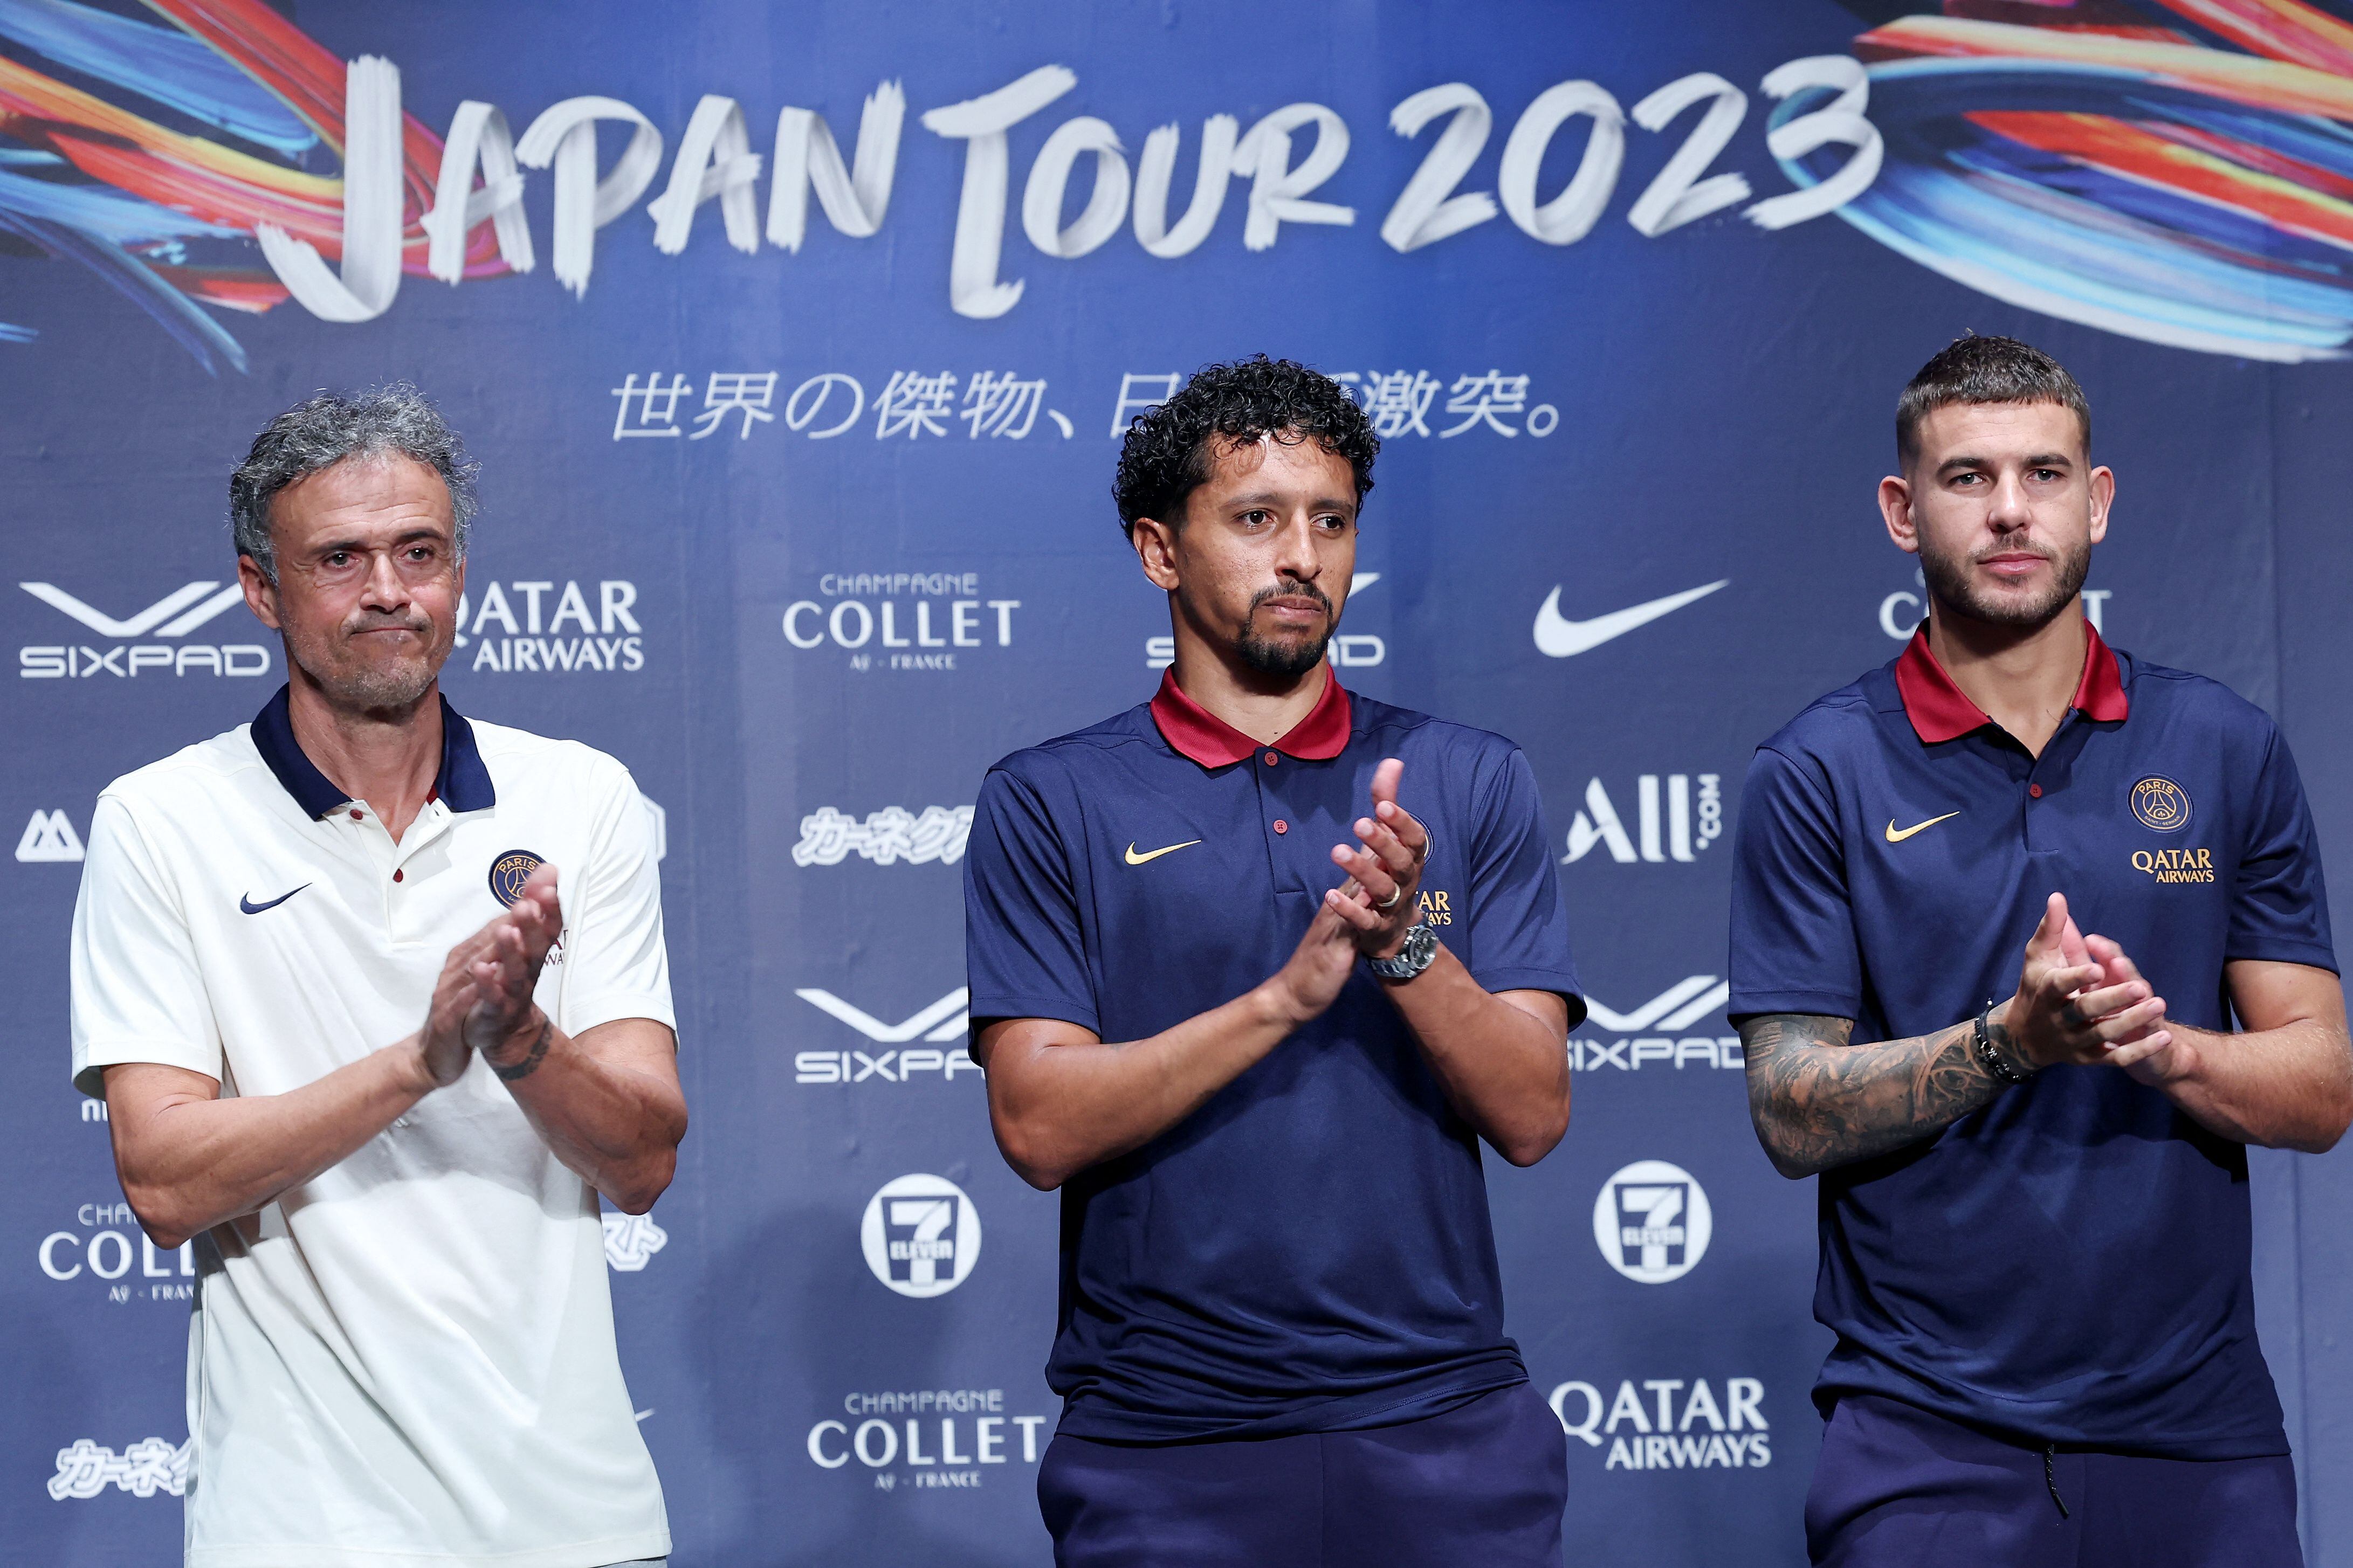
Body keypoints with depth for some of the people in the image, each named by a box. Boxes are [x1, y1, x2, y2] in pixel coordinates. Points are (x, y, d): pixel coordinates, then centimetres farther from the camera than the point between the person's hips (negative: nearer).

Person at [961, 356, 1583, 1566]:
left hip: (1442, 1431, 2)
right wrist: (1284, 996, -19)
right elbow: (1040, 1126, -9)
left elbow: (1532, 1114, 0)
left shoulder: (1471, 782, 7)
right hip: (1165, 1452, -1)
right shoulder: (1047, 804, 2)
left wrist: (1409, 947, -17)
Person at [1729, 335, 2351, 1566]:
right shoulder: (1817, 774, -1)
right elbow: (1792, 1117, -6)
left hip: (2198, 1426, 2)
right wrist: (2011, 1040, -21)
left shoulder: (2229, 752, 5)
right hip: (1927, 1437, -2)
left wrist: (2162, 1046, -17)